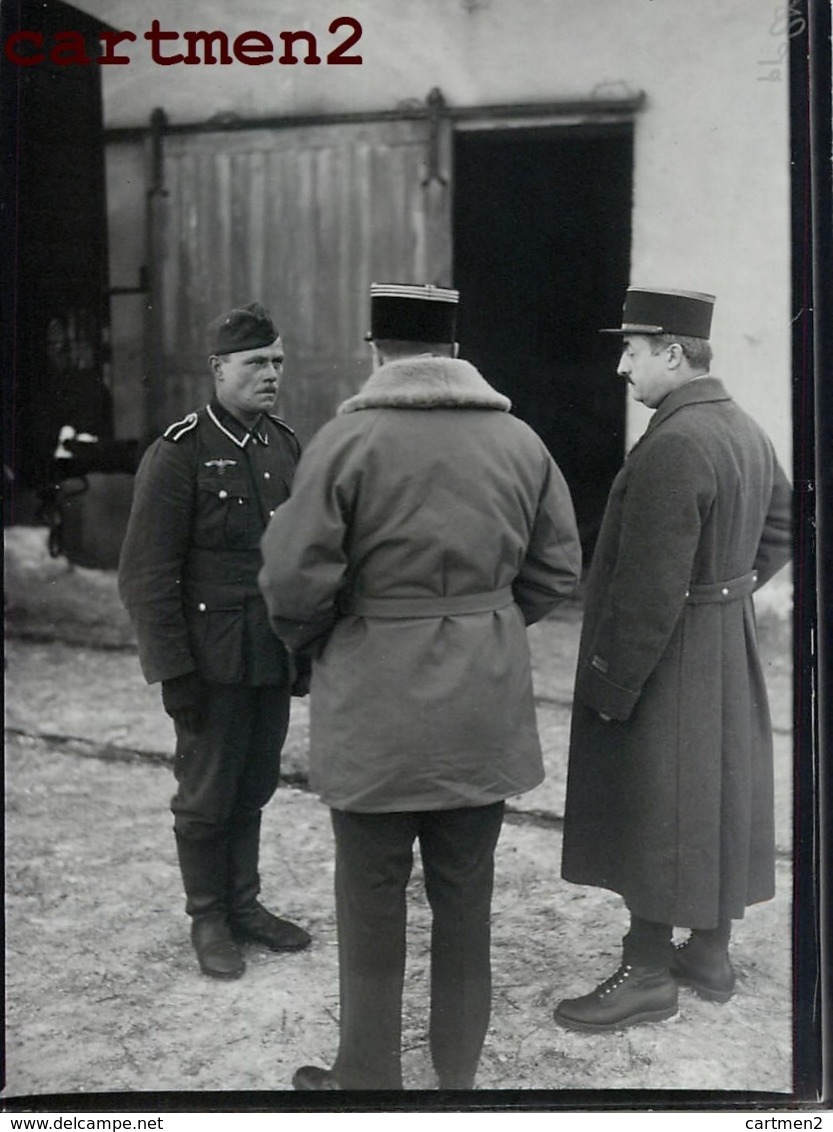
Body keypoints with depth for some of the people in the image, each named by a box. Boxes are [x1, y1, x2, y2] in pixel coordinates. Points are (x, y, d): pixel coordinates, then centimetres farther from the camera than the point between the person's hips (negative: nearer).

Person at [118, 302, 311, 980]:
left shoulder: (287, 446, 8)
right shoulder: (178, 455, -11)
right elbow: (147, 577, -12)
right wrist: (173, 670, -13)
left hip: (275, 660, 5)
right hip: (213, 662, -5)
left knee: (255, 787, 15)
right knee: (207, 795, 8)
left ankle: (244, 903, 32)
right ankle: (208, 920, 25)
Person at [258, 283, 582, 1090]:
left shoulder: (347, 438, -10)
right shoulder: (521, 441, 3)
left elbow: (295, 580, -13)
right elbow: (557, 570, 7)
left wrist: (317, 646, 6)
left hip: (375, 710, -4)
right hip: (487, 710, 4)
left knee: (372, 902, 9)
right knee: (465, 895, 16)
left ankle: (367, 1075, 22)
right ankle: (458, 1068, 30)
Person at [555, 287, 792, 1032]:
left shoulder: (672, 445, -23)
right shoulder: (745, 429, 7)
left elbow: (650, 587, -25)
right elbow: (782, 526, 18)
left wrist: (610, 685, -19)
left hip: (670, 660, -9)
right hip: (730, 649, 10)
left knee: (652, 810, 2)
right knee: (716, 795, 17)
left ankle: (649, 973, 15)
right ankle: (711, 953, 32)